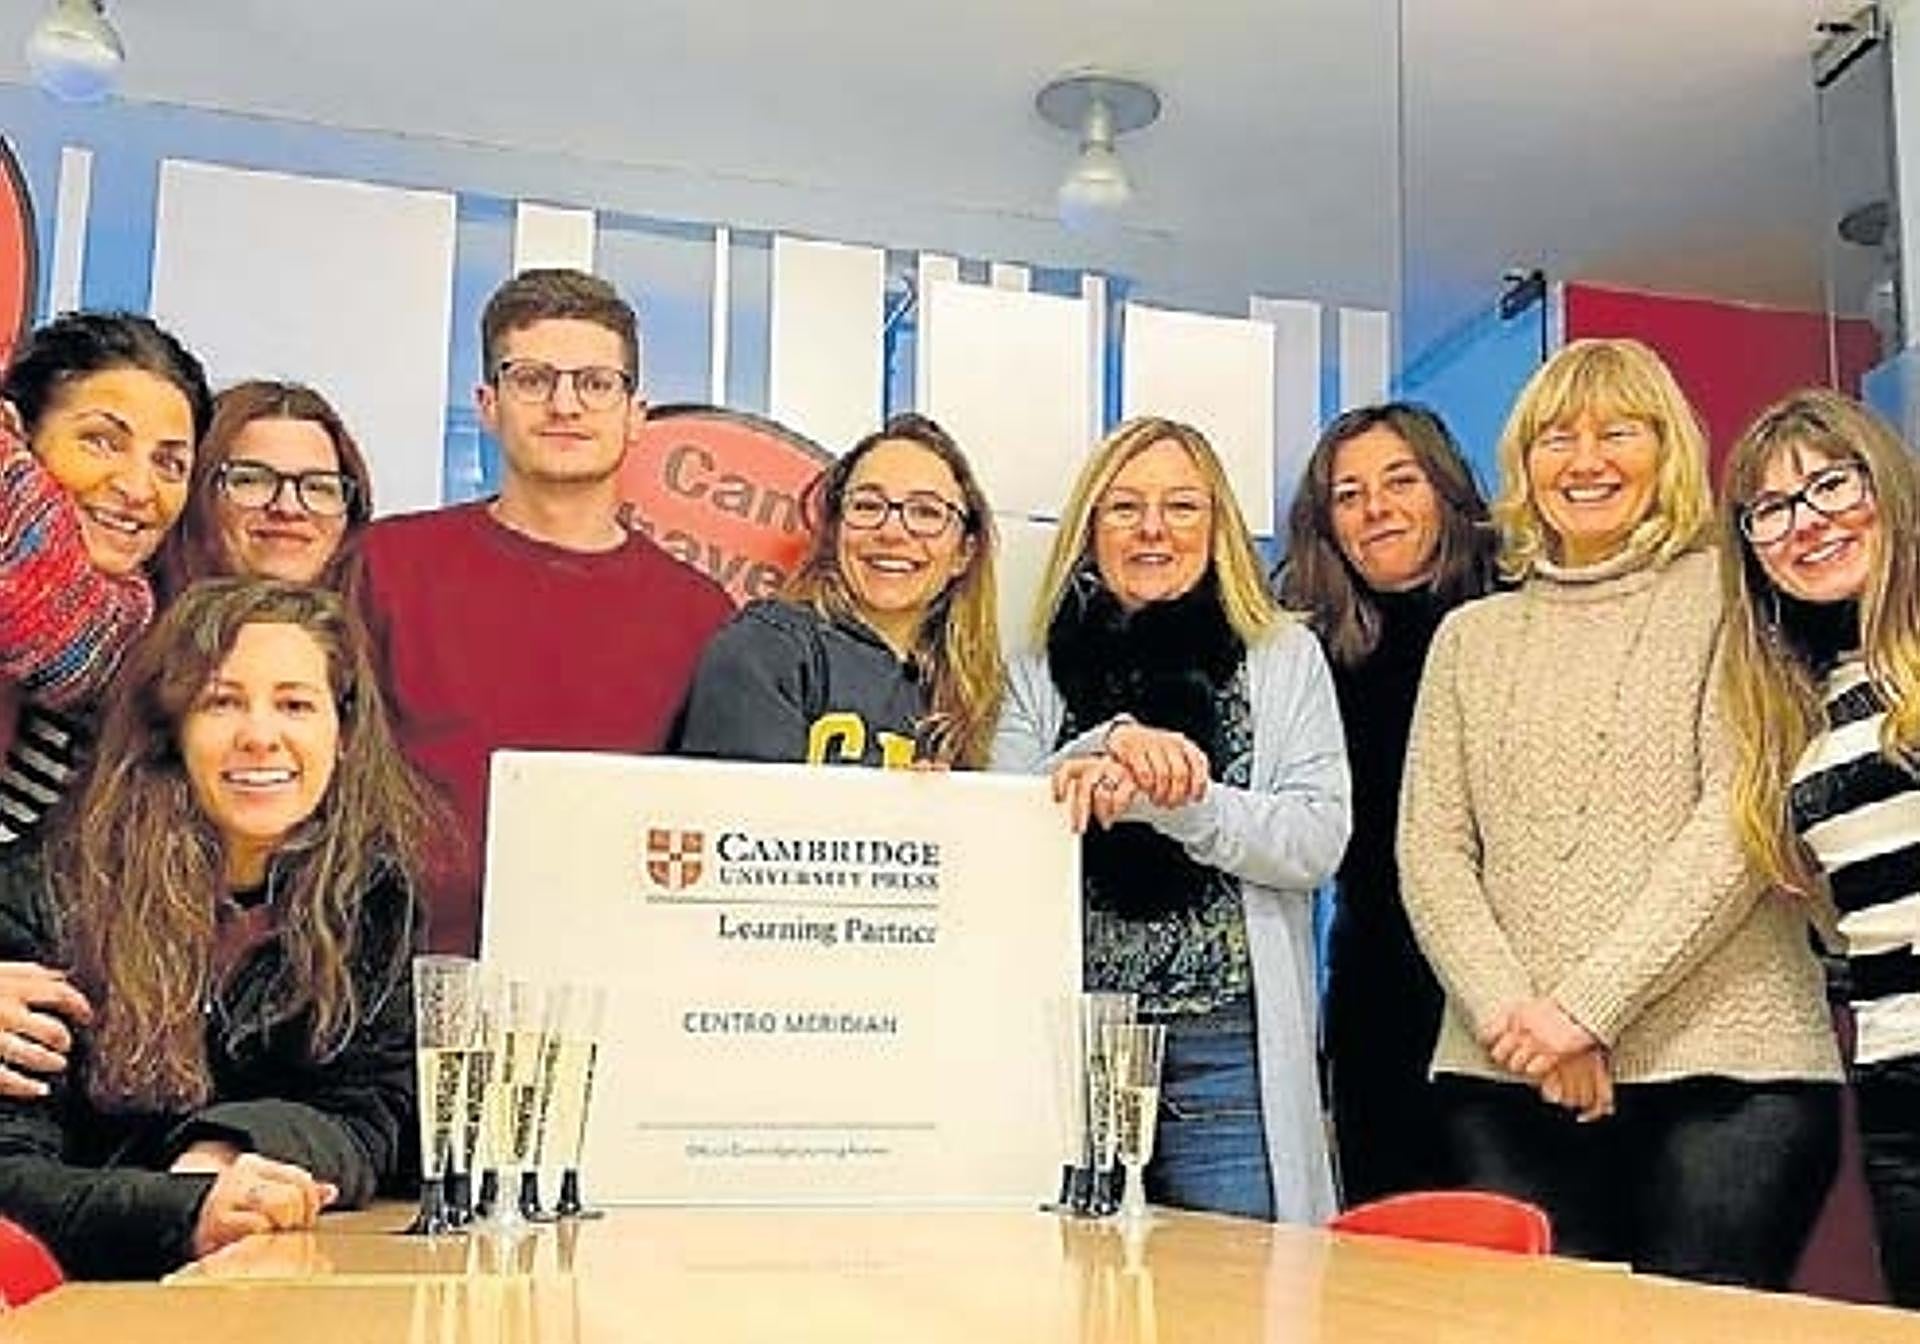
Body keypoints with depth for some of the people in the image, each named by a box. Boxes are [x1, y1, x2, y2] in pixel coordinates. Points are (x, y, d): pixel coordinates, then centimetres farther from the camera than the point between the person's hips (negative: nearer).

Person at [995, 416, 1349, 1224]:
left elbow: (1317, 842, -2)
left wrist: (1169, 798, -16)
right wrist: (1109, 743, -17)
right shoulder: (1040, 676, 13)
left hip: (1230, 1050, -1)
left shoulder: (1284, 658, 9)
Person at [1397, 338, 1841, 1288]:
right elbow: (1429, 852, 8)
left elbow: (1738, 826, -7)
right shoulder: (1471, 638, 16)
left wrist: (1589, 1005, -13)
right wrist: (1510, 1011, -9)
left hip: (1723, 1071, -3)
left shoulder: (1727, 598, 6)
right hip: (1508, 1080, 3)